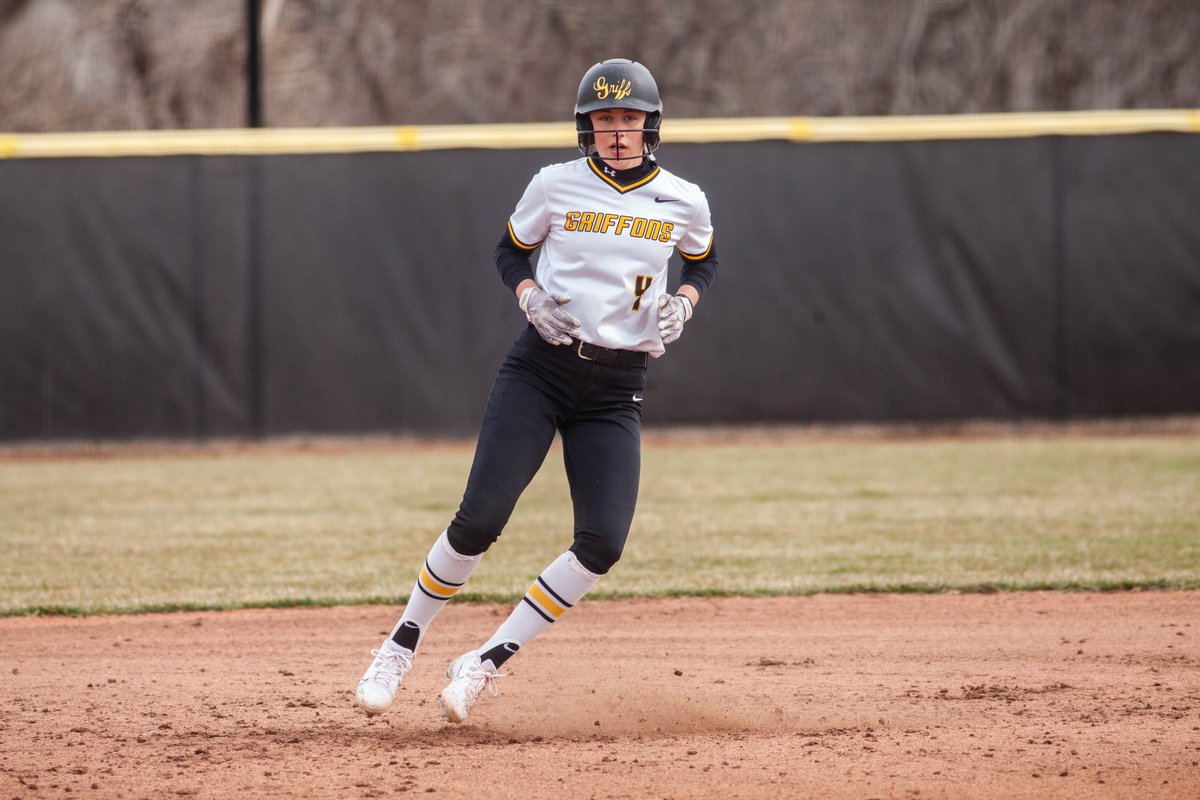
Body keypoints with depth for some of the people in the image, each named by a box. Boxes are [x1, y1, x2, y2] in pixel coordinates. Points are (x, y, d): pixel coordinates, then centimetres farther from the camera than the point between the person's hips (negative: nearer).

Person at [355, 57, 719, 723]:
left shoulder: (682, 201, 1)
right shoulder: (556, 186, -2)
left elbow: (703, 261, 20)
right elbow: (510, 251, 12)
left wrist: (683, 304, -1)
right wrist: (531, 297, -9)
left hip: (616, 390, 2)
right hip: (539, 368, -2)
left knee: (602, 543, -13)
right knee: (479, 520, -12)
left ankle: (486, 664, -1)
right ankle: (402, 645, 9)